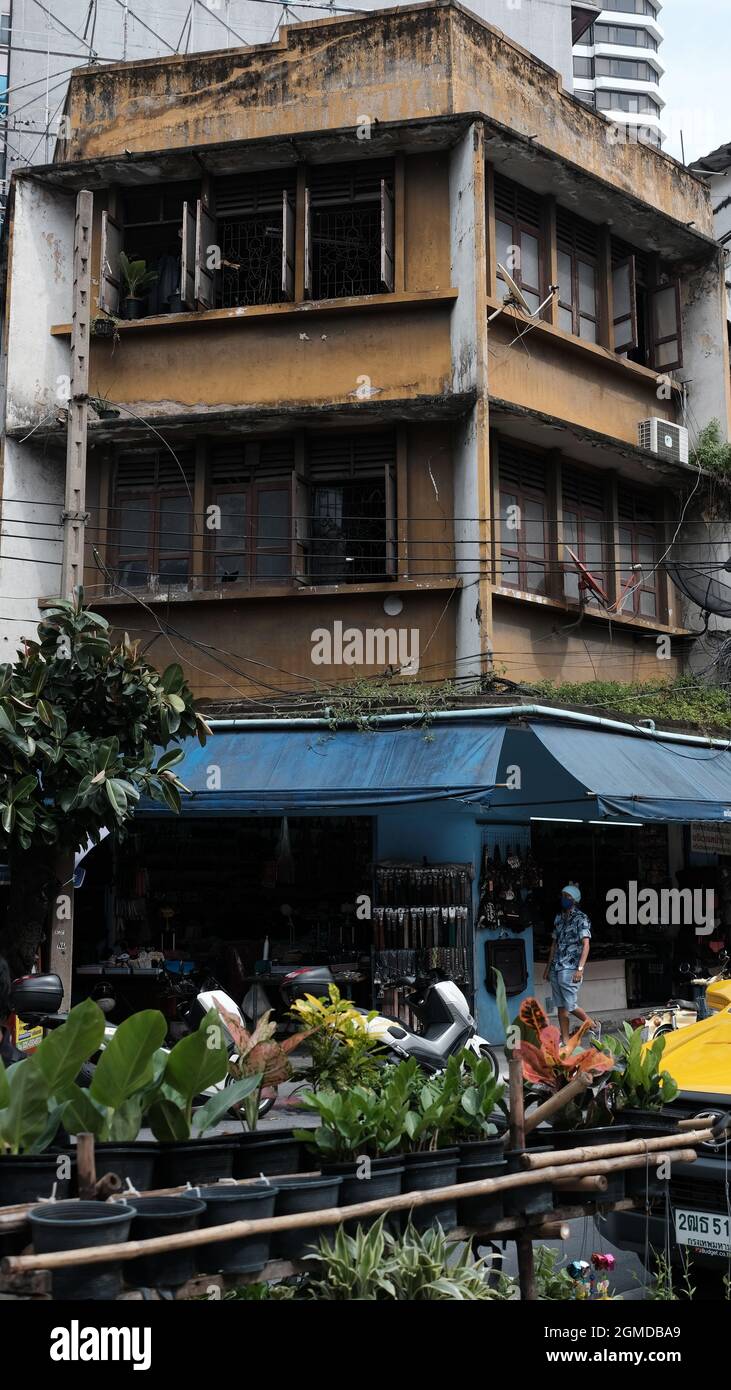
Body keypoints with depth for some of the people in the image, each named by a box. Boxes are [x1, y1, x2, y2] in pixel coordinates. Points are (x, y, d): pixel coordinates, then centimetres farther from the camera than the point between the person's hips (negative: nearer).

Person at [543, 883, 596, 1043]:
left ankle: (593, 1025, 14)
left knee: (570, 1005, -8)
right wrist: (548, 967, 18)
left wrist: (580, 969, -22)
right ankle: (565, 1041, 9)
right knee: (561, 1006, 6)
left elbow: (586, 944, -13)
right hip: (556, 969, 7)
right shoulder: (558, 918, 16)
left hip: (570, 969, -7)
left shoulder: (581, 919, -6)